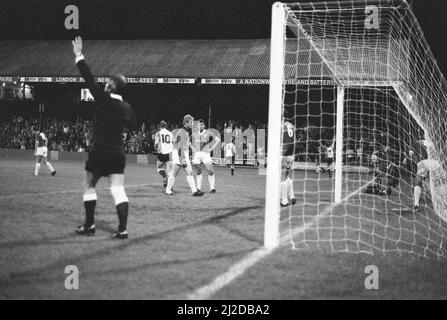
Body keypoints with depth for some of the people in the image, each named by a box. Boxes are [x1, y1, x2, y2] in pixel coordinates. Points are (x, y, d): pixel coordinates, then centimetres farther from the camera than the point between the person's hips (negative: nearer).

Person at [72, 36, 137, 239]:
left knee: (89, 186, 13)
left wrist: (79, 57, -2)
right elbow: (133, 126, 19)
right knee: (118, 190, 1)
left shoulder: (103, 100, -12)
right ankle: (123, 229, -7)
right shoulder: (126, 107, 2)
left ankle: (89, 225, 16)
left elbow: (89, 78, -8)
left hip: (99, 152, -4)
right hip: (118, 153, 4)